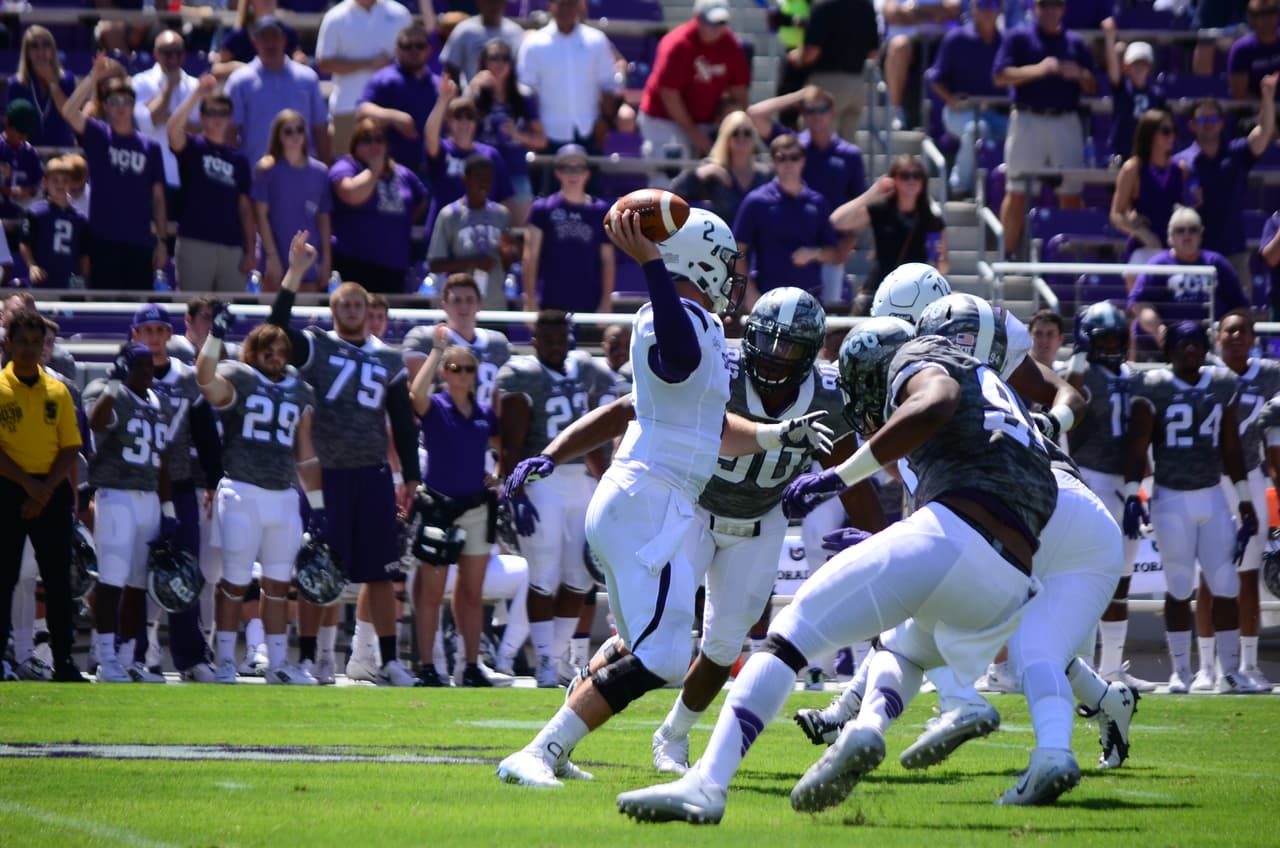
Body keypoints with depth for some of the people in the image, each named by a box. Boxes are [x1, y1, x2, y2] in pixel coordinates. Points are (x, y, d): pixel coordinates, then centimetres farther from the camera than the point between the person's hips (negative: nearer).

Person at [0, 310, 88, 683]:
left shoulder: (57, 391, 8)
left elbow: (71, 449, 6)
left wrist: (46, 489, -8)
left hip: (52, 493, 3)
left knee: (59, 578, 1)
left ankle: (63, 661, 4)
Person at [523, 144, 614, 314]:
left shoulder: (600, 211, 9)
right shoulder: (543, 209, 4)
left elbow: (608, 261, 10)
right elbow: (530, 258, 1)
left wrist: (606, 302, 3)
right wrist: (530, 300, -6)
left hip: (589, 306, 2)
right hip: (551, 305, -1)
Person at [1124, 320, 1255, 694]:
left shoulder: (1222, 386, 7)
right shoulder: (1153, 387, -6)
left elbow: (1232, 449, 13)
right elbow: (1137, 447, -7)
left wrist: (1245, 501, 12)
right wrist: (1132, 495, -16)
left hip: (1212, 498, 3)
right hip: (1171, 499, -3)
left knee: (1226, 586, -1)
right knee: (1179, 588, 0)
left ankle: (1230, 670, 6)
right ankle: (1180, 671, 8)